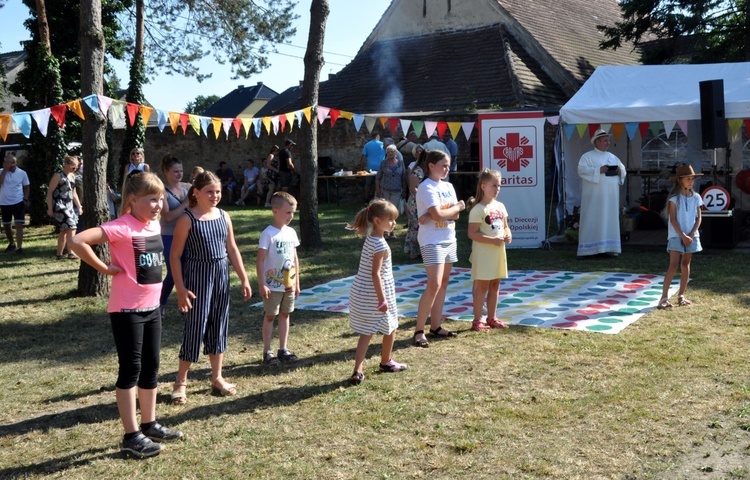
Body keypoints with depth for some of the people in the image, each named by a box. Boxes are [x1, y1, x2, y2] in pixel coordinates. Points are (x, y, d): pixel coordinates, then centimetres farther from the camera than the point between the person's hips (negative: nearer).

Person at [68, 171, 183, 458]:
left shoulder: (154, 224, 6)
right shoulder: (122, 228, -19)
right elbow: (77, 241, -30)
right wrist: (105, 268, -20)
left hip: (152, 307, 8)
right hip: (127, 310, -8)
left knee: (151, 367, 15)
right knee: (131, 370, 0)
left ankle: (149, 424, 29)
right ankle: (131, 437, 10)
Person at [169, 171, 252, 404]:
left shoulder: (223, 216, 5)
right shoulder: (187, 219, -11)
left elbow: (232, 249, 12)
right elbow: (175, 256, -10)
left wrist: (244, 279, 9)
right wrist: (181, 289, -14)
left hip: (221, 277, 6)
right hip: (197, 278, -5)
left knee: (219, 328, 12)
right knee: (195, 328, -2)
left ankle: (217, 378, 24)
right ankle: (181, 381, 13)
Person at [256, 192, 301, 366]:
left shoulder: (291, 232, 5)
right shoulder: (268, 233, -14)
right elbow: (260, 260, -14)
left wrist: (296, 283, 12)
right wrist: (261, 284, -16)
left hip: (288, 284, 6)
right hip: (273, 285, -6)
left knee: (285, 315, 12)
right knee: (270, 316, 4)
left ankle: (283, 350, 22)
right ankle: (267, 352, 12)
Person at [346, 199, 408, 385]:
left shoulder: (369, 238, 8)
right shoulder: (381, 245, -20)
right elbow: (375, 274, -23)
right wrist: (382, 299, -20)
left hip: (360, 292, 8)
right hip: (375, 294, -8)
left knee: (367, 332, 9)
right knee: (391, 327, 15)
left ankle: (358, 371, 1)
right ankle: (386, 362, 33)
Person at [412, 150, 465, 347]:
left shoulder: (448, 186, 11)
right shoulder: (426, 188, -12)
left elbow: (456, 215, 2)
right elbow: (437, 214, -23)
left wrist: (431, 216, -15)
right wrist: (457, 207, -6)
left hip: (449, 240, 8)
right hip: (432, 241, -8)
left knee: (443, 284, 10)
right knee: (434, 285, -15)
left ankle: (435, 326, 17)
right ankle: (419, 331, -10)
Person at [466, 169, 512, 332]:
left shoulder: (500, 206, 9)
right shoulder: (478, 209, -14)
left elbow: (505, 226, 19)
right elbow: (472, 234, -19)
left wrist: (508, 235, -4)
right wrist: (493, 240, -23)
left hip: (498, 252, 7)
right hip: (483, 253, -7)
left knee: (495, 285, 14)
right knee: (482, 286, -2)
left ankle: (492, 318, 25)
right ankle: (477, 321, 6)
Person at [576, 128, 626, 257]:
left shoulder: (613, 157, 18)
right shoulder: (587, 156, 1)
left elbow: (623, 169, 19)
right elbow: (581, 170, -13)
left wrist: (620, 171, -5)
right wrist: (598, 170, -20)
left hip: (610, 197, 6)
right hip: (594, 197, -5)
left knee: (610, 220, 5)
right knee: (592, 221, -6)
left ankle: (610, 248, 10)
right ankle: (588, 249, -3)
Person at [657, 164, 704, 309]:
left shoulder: (696, 197, 7)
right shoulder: (674, 197, -6)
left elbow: (699, 218, 6)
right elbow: (673, 219, -9)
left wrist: (692, 234, -7)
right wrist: (683, 236, -14)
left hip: (691, 235, 5)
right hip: (676, 235, -5)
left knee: (685, 264, 9)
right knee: (673, 265, -10)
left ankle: (681, 296, 17)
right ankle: (664, 297, -9)